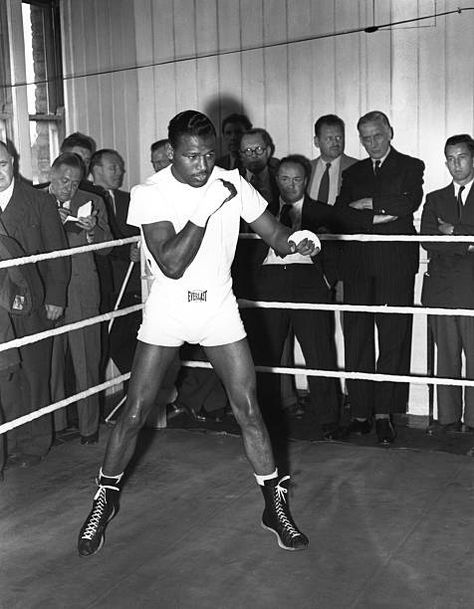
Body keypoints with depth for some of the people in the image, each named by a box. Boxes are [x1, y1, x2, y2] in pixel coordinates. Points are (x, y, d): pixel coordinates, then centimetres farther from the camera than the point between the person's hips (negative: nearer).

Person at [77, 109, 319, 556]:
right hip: (166, 312, -2)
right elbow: (171, 264, -25)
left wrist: (296, 242, -26)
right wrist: (205, 209, -31)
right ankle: (105, 499, 23)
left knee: (248, 410, -2)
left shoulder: (230, 183, -5)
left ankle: (275, 506, 14)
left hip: (219, 308, 2)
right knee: (134, 413, 0)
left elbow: (273, 234, -3)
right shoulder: (149, 195, -15)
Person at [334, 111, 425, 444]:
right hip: (358, 265, 3)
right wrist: (377, 217, -8)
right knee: (356, 338, -1)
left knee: (393, 339, -4)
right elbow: (341, 214, 5)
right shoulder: (353, 173, 20)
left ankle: (385, 413, 1)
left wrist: (369, 203, -2)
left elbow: (408, 203, -8)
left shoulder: (411, 166, 11)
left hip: (395, 263, -3)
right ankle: (361, 412, 4)